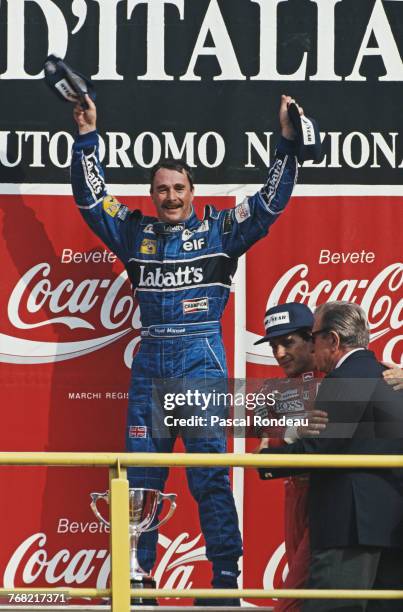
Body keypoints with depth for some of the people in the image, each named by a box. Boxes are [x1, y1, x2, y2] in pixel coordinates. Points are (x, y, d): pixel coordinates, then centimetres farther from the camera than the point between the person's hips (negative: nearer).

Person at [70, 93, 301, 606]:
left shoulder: (219, 230, 7)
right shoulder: (136, 233, 14)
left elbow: (271, 201, 3)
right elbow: (91, 197, 14)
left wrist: (287, 144, -6)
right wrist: (87, 138, 6)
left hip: (202, 356, -3)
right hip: (150, 360, 3)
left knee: (209, 469, -7)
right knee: (141, 471, 3)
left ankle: (226, 577, -6)